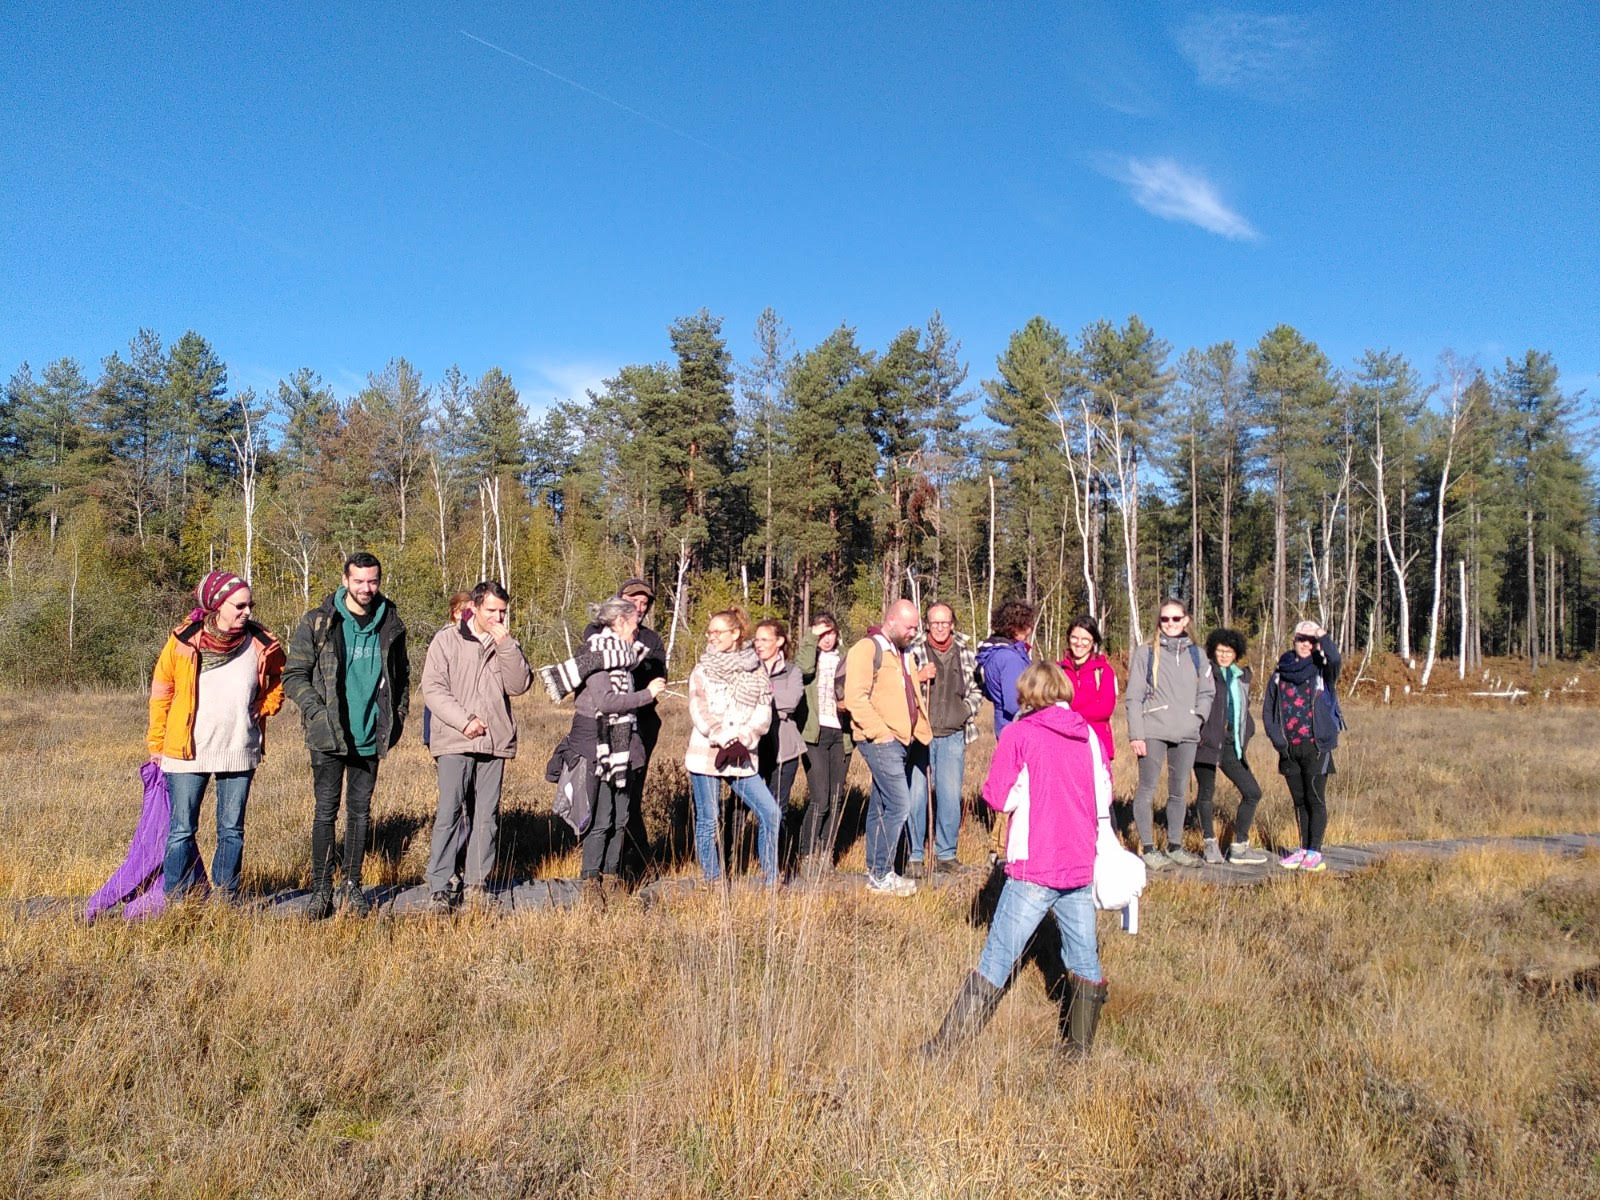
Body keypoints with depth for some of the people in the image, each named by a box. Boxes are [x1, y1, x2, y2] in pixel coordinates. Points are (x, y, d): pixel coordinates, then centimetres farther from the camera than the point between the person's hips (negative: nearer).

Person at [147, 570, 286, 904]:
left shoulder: (261, 646, -3)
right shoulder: (183, 642, -7)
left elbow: (280, 680, 18)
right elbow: (161, 692, 5)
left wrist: (264, 708, 3)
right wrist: (156, 744, 8)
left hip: (239, 751, 2)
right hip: (186, 751, -2)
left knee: (231, 830, 10)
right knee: (181, 831, 2)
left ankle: (227, 900, 20)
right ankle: (175, 902, 11)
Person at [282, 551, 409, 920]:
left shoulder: (390, 625, 6)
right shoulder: (317, 623, -4)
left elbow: (402, 675, 18)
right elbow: (294, 675, -2)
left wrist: (398, 714, 7)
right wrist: (317, 712, -13)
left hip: (370, 738, 3)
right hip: (328, 737, -3)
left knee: (360, 813, 10)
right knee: (325, 813, 1)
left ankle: (352, 886, 19)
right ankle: (321, 890, 10)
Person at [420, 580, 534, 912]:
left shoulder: (507, 645, 13)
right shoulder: (447, 640, 2)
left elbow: (520, 685, 0)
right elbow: (432, 688, -4)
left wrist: (506, 645, -9)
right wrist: (464, 720, -12)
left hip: (495, 742, 4)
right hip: (454, 742, -4)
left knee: (486, 815, 6)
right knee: (449, 812, -8)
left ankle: (476, 884, 15)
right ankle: (438, 888, -2)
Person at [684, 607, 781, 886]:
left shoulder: (756, 671, 7)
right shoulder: (702, 670, 5)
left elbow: (763, 714, 0)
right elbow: (698, 712, -5)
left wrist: (741, 741, -14)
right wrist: (726, 739, -15)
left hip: (741, 758, 1)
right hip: (705, 756, -1)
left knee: (770, 812, -6)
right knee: (708, 821, 3)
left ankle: (770, 879, 7)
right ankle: (712, 882, 17)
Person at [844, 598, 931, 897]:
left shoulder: (902, 653, 19)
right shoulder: (866, 649, -9)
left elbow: (913, 696, 26)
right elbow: (855, 698, -17)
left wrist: (921, 730, 14)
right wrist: (881, 732, -19)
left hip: (902, 740, 9)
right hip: (880, 741, -9)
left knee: (881, 807, 13)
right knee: (899, 805, -12)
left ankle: (876, 872, 19)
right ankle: (881, 875, -4)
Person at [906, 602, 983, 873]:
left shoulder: (966, 655, 11)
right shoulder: (913, 651, 0)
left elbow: (976, 690, 23)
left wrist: (967, 710, 6)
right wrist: (918, 678, -16)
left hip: (953, 736, 3)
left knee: (950, 797, 3)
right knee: (915, 796, -2)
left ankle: (946, 854, 17)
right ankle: (915, 855, 10)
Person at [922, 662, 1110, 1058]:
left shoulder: (1019, 733, -6)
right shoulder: (1089, 735, 6)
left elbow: (996, 797, -10)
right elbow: (1105, 794, 11)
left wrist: (1022, 797, 8)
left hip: (1034, 868, -4)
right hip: (1081, 866, 4)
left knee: (998, 958, -1)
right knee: (1084, 960, 13)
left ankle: (946, 1044, 3)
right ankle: (1080, 1049, 19)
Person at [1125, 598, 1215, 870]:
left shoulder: (1196, 654, 13)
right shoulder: (1145, 653, 1)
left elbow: (1207, 692, 16)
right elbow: (1134, 697, -2)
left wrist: (1198, 716, -2)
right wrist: (1135, 734, -8)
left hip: (1186, 734, 4)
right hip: (1153, 732, -4)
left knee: (1180, 792, 11)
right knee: (1147, 790, -3)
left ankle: (1175, 847, 24)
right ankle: (1149, 849, 6)